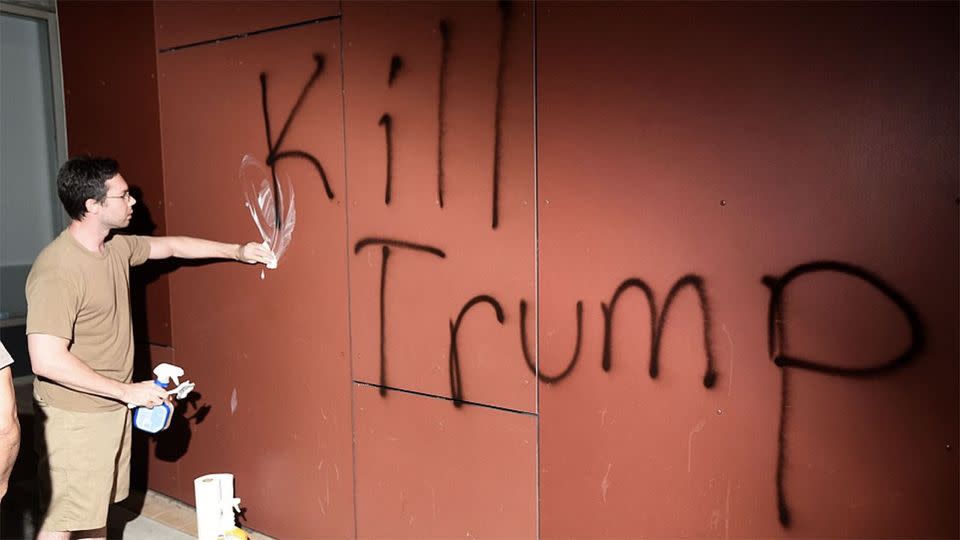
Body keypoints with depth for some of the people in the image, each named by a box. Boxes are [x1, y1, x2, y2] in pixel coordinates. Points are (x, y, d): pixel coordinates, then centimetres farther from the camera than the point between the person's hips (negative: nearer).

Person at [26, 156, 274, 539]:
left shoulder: (116, 248, 1)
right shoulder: (57, 270, -25)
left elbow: (171, 246, 20)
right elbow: (46, 360, -29)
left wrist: (236, 251, 20)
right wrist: (129, 391, -24)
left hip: (113, 407, 8)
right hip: (75, 417, -8)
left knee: (97, 508, 21)